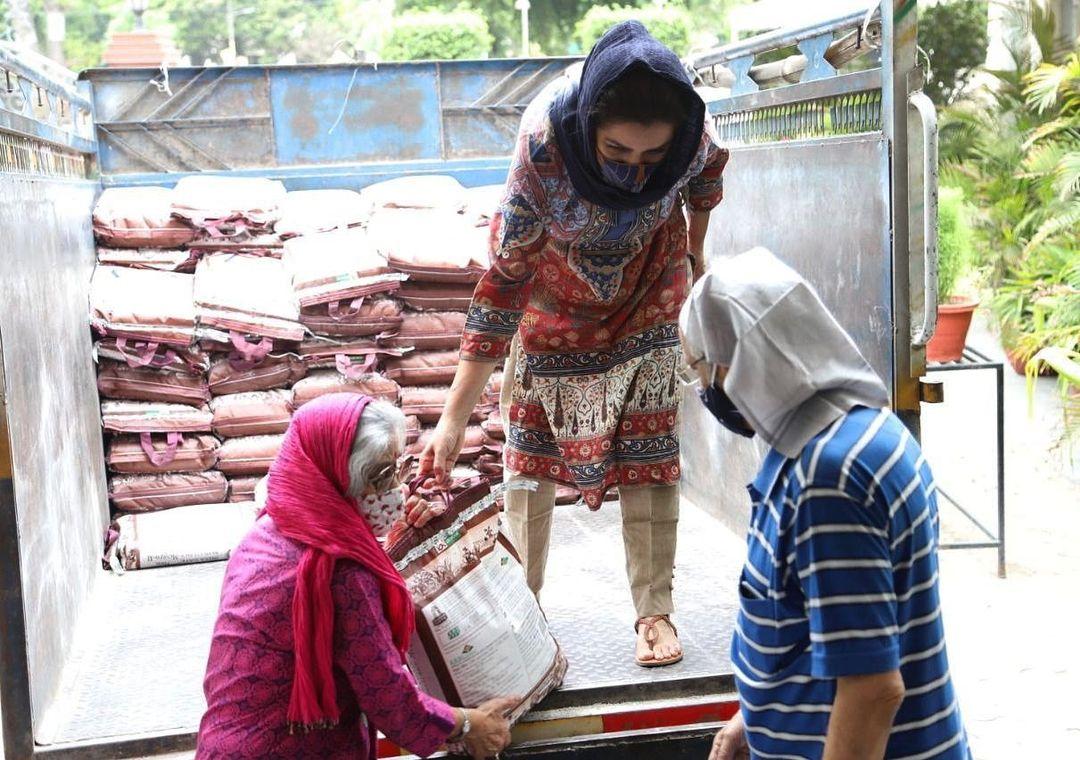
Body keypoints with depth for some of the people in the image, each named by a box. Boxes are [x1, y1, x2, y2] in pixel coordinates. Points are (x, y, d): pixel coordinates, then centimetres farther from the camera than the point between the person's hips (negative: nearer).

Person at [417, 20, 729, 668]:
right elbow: (505, 280, -34)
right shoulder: (545, 143, -40)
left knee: (650, 447, 0)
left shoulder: (688, 129, -33)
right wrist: (454, 418, -35)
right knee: (532, 447, 3)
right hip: (555, 290, -1)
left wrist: (696, 253, 12)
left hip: (648, 290, 2)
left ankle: (655, 608, 9)